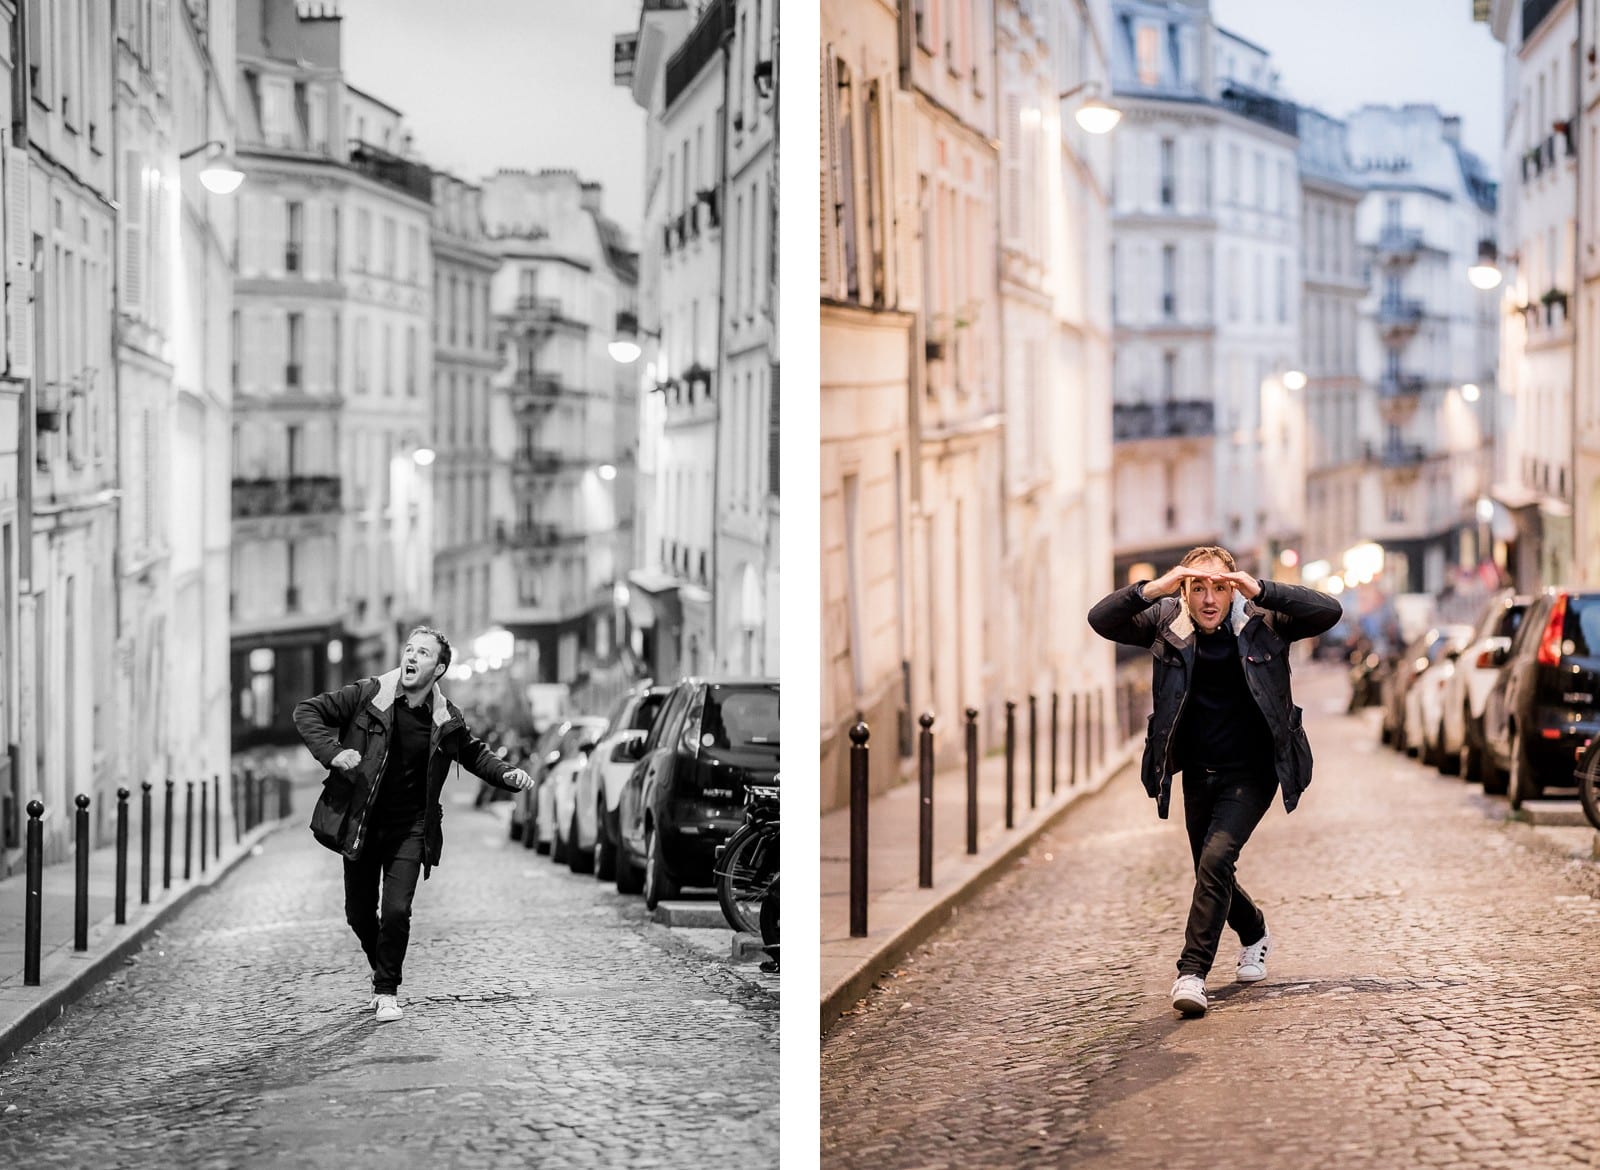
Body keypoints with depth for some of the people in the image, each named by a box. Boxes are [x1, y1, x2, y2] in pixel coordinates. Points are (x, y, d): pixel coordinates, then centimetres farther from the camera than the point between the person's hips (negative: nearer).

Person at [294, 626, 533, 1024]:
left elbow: (474, 753, 15)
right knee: (359, 913, 9)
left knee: (396, 911, -12)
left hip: (409, 828, 0)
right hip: (359, 823, 0)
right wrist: (331, 752, -21)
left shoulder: (445, 719, -4)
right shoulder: (368, 695, -10)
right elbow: (307, 710, -6)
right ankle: (380, 972, 37)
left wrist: (507, 774, -2)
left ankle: (388, 991, 7)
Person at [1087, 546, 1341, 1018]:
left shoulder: (1262, 620, -12)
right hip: (1198, 772, 4)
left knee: (1216, 859, -22)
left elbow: (1329, 611, -22)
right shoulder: (1165, 621, -6)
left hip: (1251, 772, -4)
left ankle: (1193, 971, -17)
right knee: (1211, 872, 15)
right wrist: (1152, 589, -33)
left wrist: (1261, 590, -34)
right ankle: (1255, 935, 45)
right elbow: (1101, 620, -16)